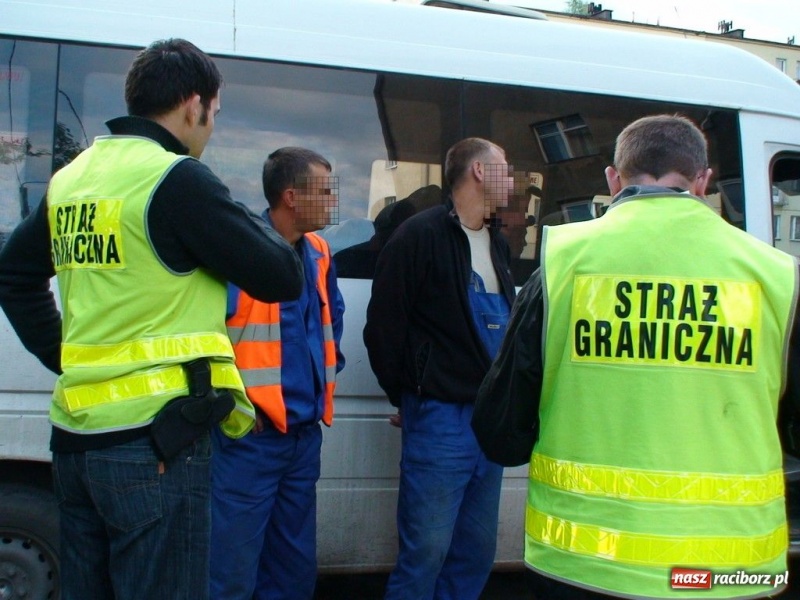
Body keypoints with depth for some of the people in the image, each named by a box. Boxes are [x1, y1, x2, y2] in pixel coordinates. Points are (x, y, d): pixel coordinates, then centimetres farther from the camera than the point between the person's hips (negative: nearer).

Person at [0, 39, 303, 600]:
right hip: (153, 439, -8)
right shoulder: (179, 179, -13)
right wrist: (245, 219, 7)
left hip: (75, 435, 8)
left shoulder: (71, 178, 11)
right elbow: (283, 278, -11)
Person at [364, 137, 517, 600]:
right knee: (427, 550, -3)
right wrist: (409, 398, 0)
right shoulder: (421, 235, -8)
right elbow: (383, 328, -9)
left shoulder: (498, 244, 15)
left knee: (478, 551, 13)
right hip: (440, 418, -7)